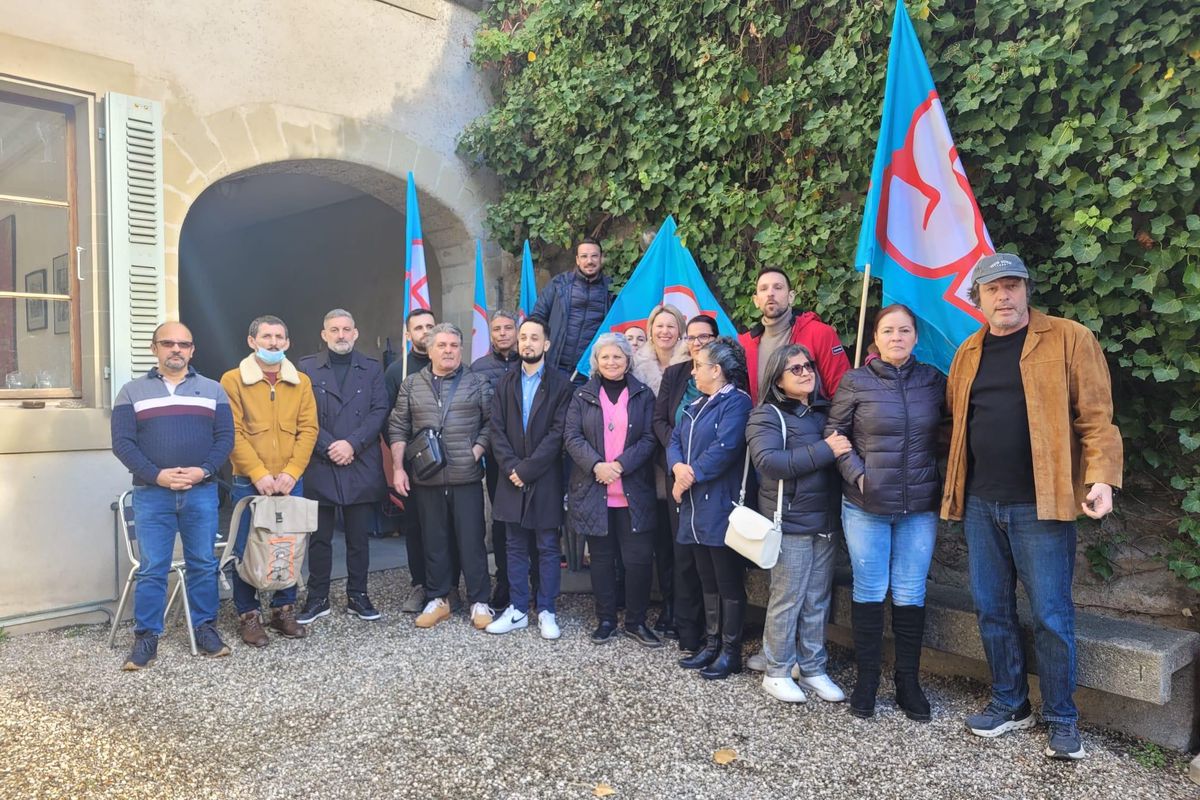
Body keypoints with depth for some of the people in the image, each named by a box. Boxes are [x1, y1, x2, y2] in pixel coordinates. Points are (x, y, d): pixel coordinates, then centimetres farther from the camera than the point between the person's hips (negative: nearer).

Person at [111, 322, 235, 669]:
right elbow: (122, 443, -1)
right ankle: (146, 636, 12)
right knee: (152, 569, 2)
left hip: (202, 493, 1)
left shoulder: (212, 390, 9)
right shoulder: (132, 392, 6)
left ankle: (204, 628, 19)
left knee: (203, 563, 7)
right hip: (151, 494, -1)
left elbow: (225, 437, 4)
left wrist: (204, 471, -12)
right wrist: (156, 475, -14)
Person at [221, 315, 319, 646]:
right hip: (249, 483, -3)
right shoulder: (233, 380, -2)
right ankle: (248, 616, 17)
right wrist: (259, 474, -15)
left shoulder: (301, 382, 7)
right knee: (247, 549, 4)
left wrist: (290, 472, -10)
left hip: (291, 482, 3)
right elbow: (233, 433, -8)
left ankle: (284, 611, 23)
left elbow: (308, 430, 2)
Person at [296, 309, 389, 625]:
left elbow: (380, 411, 0)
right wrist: (330, 447, -12)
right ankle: (317, 599, 18)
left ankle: (357, 596, 19)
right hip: (319, 466, -1)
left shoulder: (372, 369, 9)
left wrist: (352, 443, -12)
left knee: (359, 537, 7)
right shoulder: (306, 368, 6)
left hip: (361, 466, 1)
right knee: (319, 537, 7)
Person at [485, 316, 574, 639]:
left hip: (546, 480, -3)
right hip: (513, 479, 4)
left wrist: (527, 468, -14)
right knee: (516, 548, 10)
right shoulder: (505, 384, 10)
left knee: (547, 548, 5)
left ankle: (546, 611, 15)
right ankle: (517, 609, 19)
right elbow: (497, 430, 4)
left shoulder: (560, 384, -3)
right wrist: (511, 467, -10)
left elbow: (557, 433, -10)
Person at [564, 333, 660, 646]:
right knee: (601, 558, 8)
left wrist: (619, 465, -15)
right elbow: (572, 436, -1)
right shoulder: (583, 395, 8)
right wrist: (597, 465, -16)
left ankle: (636, 622, 15)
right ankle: (605, 620, 20)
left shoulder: (643, 395, 6)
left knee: (638, 558, -1)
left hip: (633, 491, -1)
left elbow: (649, 438, -2)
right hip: (593, 490, 1)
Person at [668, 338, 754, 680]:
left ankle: (731, 651, 12)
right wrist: (678, 467, -10)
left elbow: (724, 449, -22)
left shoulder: (736, 402, -11)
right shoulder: (696, 405, 18)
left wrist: (690, 477, -14)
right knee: (707, 580, 16)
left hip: (721, 507, -9)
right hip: (697, 506, 9)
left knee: (728, 581, 1)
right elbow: (675, 440, 12)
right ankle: (711, 644, 26)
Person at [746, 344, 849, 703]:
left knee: (817, 600, 12)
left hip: (824, 521, 6)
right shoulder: (767, 416, -6)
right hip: (789, 522, -6)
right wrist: (824, 450, -23)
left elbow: (843, 450, 22)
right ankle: (777, 673, 15)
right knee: (787, 599, 2)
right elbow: (768, 461, -22)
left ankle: (813, 669, 25)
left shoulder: (824, 411, 12)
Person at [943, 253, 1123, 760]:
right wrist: (954, 487, 9)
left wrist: (1101, 477, -18)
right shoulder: (968, 353, 12)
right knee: (992, 610, 12)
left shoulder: (1068, 339, -3)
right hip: (979, 504, 5)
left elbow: (1096, 416, -7)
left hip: (1040, 504, -5)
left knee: (1051, 616, 2)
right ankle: (1010, 704, 29)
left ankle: (1062, 720, 20)